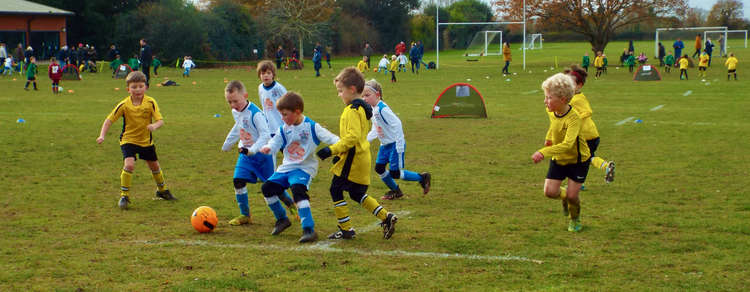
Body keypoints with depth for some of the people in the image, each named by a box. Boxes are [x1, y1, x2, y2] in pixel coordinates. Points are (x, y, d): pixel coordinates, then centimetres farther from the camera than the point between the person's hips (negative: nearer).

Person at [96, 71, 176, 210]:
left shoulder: (150, 102, -16)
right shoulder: (124, 105, -17)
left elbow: (160, 121, -20)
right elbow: (109, 120, -12)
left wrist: (154, 126, -43)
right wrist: (102, 136, -24)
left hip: (146, 141, 2)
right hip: (128, 140, -2)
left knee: (154, 165, 18)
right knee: (129, 164, -24)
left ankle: (162, 190, 44)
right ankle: (124, 196, -12)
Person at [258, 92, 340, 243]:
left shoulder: (312, 127, -8)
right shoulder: (283, 129, 7)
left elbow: (330, 138, -11)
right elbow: (275, 143, -1)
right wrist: (267, 148, -24)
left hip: (304, 168, -6)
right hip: (286, 168, 7)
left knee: (298, 190, -31)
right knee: (267, 187, -4)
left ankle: (309, 229, -32)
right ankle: (282, 219, 19)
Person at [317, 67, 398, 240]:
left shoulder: (352, 111, -18)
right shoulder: (363, 108, 14)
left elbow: (352, 137, -27)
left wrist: (332, 150, -26)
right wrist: (338, 151, 22)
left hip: (352, 160, -10)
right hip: (362, 159, 10)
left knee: (336, 190, 1)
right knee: (357, 194, 19)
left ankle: (346, 229, 3)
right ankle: (386, 217, 12)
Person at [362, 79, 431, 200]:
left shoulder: (382, 109, -23)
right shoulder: (373, 110, 7)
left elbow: (396, 124, -27)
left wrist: (399, 146, -27)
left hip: (395, 144, -9)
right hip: (385, 145, 9)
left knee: (394, 173, -6)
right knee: (379, 168, 7)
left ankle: (422, 178, 11)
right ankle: (395, 191, 25)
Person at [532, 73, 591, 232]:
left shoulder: (573, 118, -33)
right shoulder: (553, 113, -12)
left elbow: (567, 144, -46)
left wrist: (544, 152, -57)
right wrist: (549, 138, 26)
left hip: (578, 160, -5)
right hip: (558, 159, 5)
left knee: (572, 195, -7)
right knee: (549, 192, -7)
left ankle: (575, 219, 25)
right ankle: (565, 196, 28)